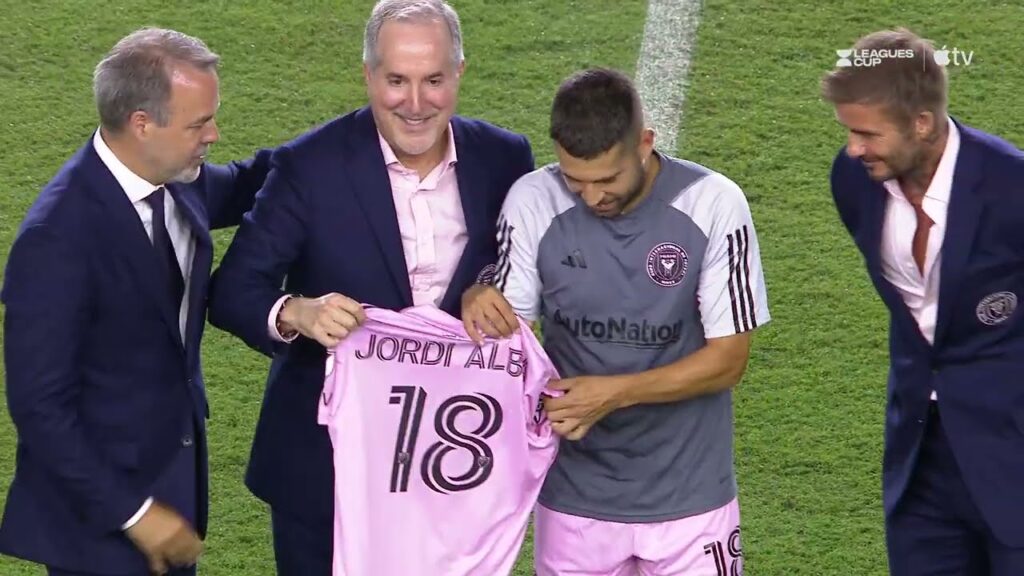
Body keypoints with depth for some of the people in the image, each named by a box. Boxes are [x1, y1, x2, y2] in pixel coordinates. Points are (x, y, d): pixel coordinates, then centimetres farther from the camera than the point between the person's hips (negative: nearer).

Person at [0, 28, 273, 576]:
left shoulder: (178, 183, -5)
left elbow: (235, 189, 19)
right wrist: (133, 512, -19)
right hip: (99, 510, -7)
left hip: (176, 472, 7)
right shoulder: (58, 237, -27)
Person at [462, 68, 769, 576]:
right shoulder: (533, 202, -9)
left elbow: (728, 358, -10)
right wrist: (478, 303, -23)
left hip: (689, 497, -1)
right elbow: (507, 328, 0)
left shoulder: (713, 204, -13)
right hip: (573, 498, 2)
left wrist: (616, 393, -22)